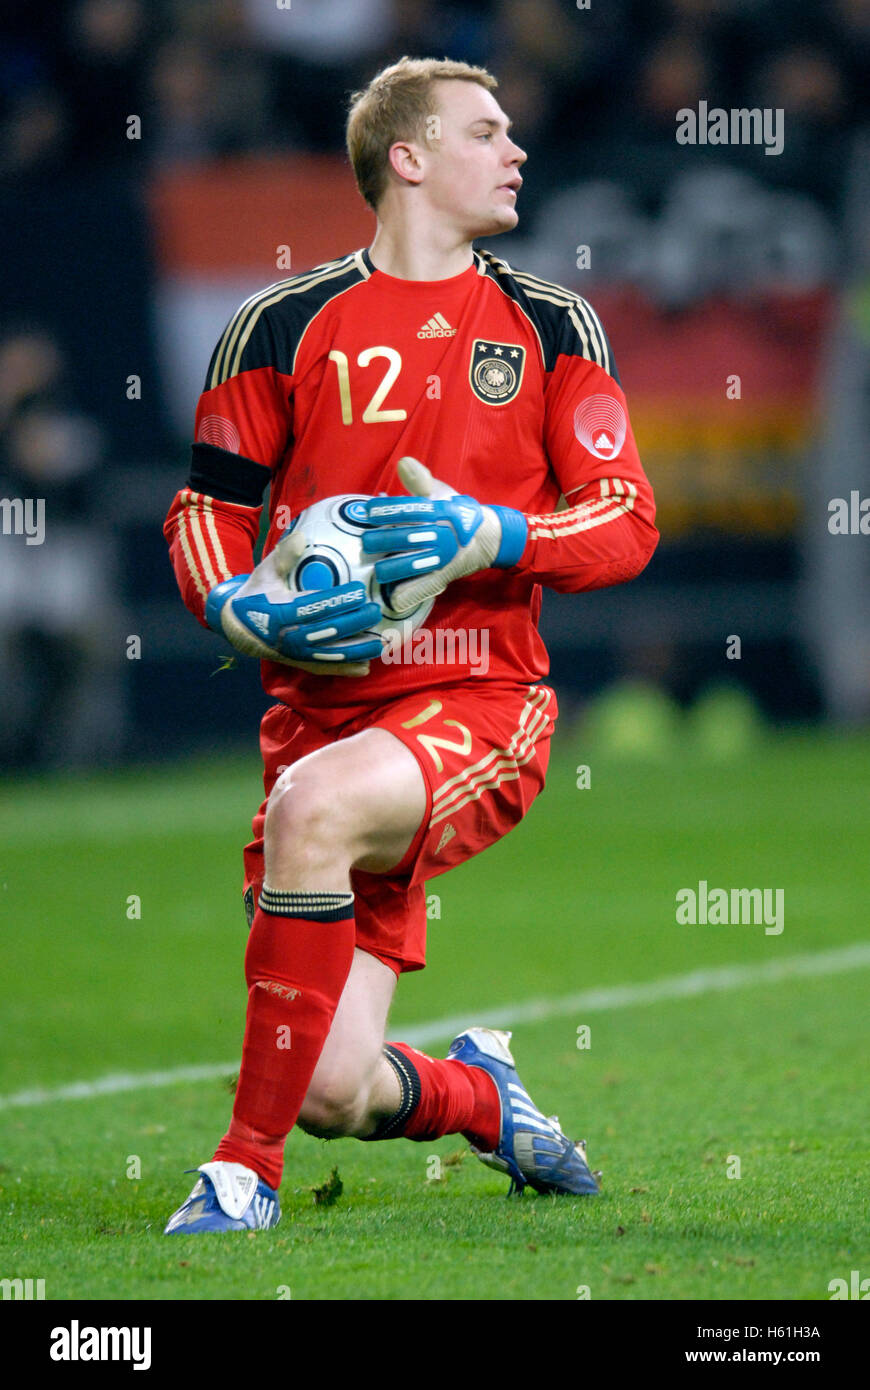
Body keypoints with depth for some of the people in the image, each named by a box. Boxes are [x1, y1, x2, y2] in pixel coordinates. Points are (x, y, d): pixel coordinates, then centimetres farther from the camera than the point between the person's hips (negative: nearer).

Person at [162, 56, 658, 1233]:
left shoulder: (550, 327, 9)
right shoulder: (284, 327, 7)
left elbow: (627, 519, 4)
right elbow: (205, 510, 11)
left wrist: (490, 537, -14)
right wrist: (240, 607, -10)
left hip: (481, 704, -1)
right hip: (324, 695, 1)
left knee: (313, 807, -36)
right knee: (334, 1093, -7)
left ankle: (247, 1170, -23)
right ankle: (478, 1095, 33)